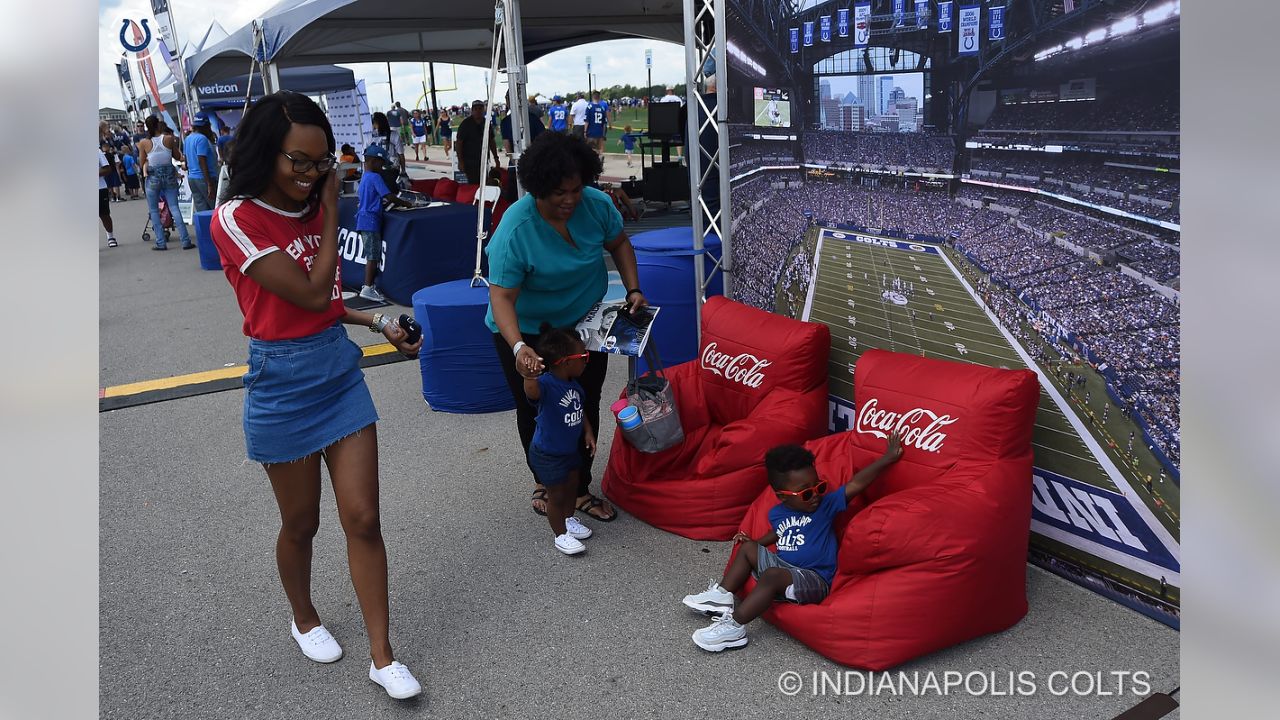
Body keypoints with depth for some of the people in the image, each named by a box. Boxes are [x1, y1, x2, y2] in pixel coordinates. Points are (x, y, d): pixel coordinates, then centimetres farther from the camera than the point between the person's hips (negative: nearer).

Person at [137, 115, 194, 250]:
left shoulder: (143, 142, -6)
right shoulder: (169, 138, -5)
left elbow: (143, 163, 2)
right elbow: (178, 156, 7)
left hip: (152, 177, -1)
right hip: (169, 175, 1)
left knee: (154, 210, 9)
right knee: (174, 208, 2)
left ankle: (161, 242, 6)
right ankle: (185, 240, -5)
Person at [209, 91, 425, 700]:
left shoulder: (313, 209, 5)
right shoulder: (236, 220, -15)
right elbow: (310, 292, -20)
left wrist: (380, 323, 2)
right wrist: (331, 214, -11)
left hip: (341, 370, 5)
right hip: (283, 382, -5)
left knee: (363, 518, 4)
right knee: (300, 523, 14)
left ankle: (382, 656, 14)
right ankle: (304, 619, 43)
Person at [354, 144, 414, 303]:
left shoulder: (364, 177, 16)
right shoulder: (375, 178, -13)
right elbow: (389, 197, -19)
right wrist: (406, 204, -4)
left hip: (364, 220, 10)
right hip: (371, 220, -10)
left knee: (371, 255, 13)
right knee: (373, 256, -8)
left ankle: (368, 286, 17)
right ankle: (367, 288, -9)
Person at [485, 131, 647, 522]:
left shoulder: (596, 204, -16)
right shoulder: (514, 230, -30)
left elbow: (619, 244, 3)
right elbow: (501, 297, -32)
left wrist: (633, 290, -9)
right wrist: (518, 347, -46)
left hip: (586, 324, 4)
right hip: (529, 332, -4)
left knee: (586, 408, 9)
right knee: (535, 410, 9)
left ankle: (580, 489, 25)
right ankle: (543, 481, 34)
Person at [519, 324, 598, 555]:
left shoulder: (574, 384, -6)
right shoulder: (546, 384, -33)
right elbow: (532, 392, -58)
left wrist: (588, 431, 6)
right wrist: (530, 378, -78)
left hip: (570, 448, 8)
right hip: (547, 454, -8)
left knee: (572, 486, 26)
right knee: (556, 495, 11)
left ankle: (568, 520, 51)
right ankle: (561, 535, 32)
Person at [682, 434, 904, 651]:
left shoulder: (826, 505, -10)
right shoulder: (777, 513, 4)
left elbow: (856, 484, -20)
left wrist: (887, 458, -26)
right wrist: (754, 541, 18)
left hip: (815, 579, -7)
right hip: (783, 566, 7)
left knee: (771, 576, -30)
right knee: (748, 548, 10)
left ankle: (734, 626, -27)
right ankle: (722, 595, 6)